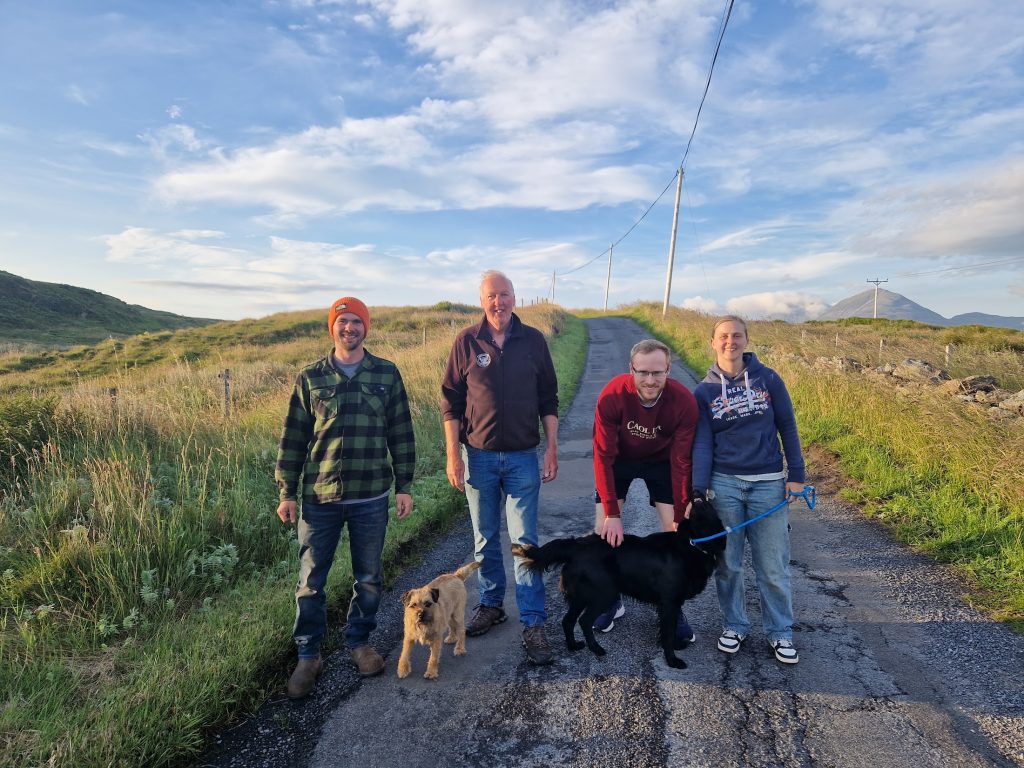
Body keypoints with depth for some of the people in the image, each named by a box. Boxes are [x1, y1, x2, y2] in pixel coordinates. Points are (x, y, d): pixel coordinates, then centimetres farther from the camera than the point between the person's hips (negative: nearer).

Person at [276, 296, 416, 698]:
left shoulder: (387, 374, 1)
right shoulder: (310, 378, 1)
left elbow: (401, 434, 3)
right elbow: (293, 438, 3)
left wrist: (404, 486, 1)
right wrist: (287, 492, 2)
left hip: (371, 498, 1)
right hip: (319, 497, 0)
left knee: (368, 578, 14)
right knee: (310, 581, 8)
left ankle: (359, 641, 36)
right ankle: (308, 655, 26)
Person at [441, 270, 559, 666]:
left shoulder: (534, 341, 0)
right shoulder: (466, 342, -3)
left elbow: (549, 399, 5)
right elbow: (450, 402, -1)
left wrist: (552, 448, 0)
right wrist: (453, 455, -6)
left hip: (522, 457, 0)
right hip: (479, 456, 1)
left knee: (524, 540, 1)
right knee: (485, 539, 14)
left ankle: (533, 623, 10)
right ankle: (491, 605, 33)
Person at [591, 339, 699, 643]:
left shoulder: (684, 401, -30)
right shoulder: (611, 396, -33)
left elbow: (681, 461, -21)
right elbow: (603, 455, -26)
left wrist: (680, 516, -19)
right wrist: (611, 513, -28)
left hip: (661, 461, 1)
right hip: (619, 460, 0)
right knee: (604, 532, -5)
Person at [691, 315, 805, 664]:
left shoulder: (768, 379, -1)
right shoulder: (704, 390, 0)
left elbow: (787, 427, 4)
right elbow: (702, 443, -2)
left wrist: (796, 475, 1)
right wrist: (698, 492, -10)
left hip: (768, 484, 0)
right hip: (724, 484, 1)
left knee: (773, 565, 6)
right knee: (727, 563, 9)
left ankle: (780, 631, 25)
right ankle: (734, 625, 28)